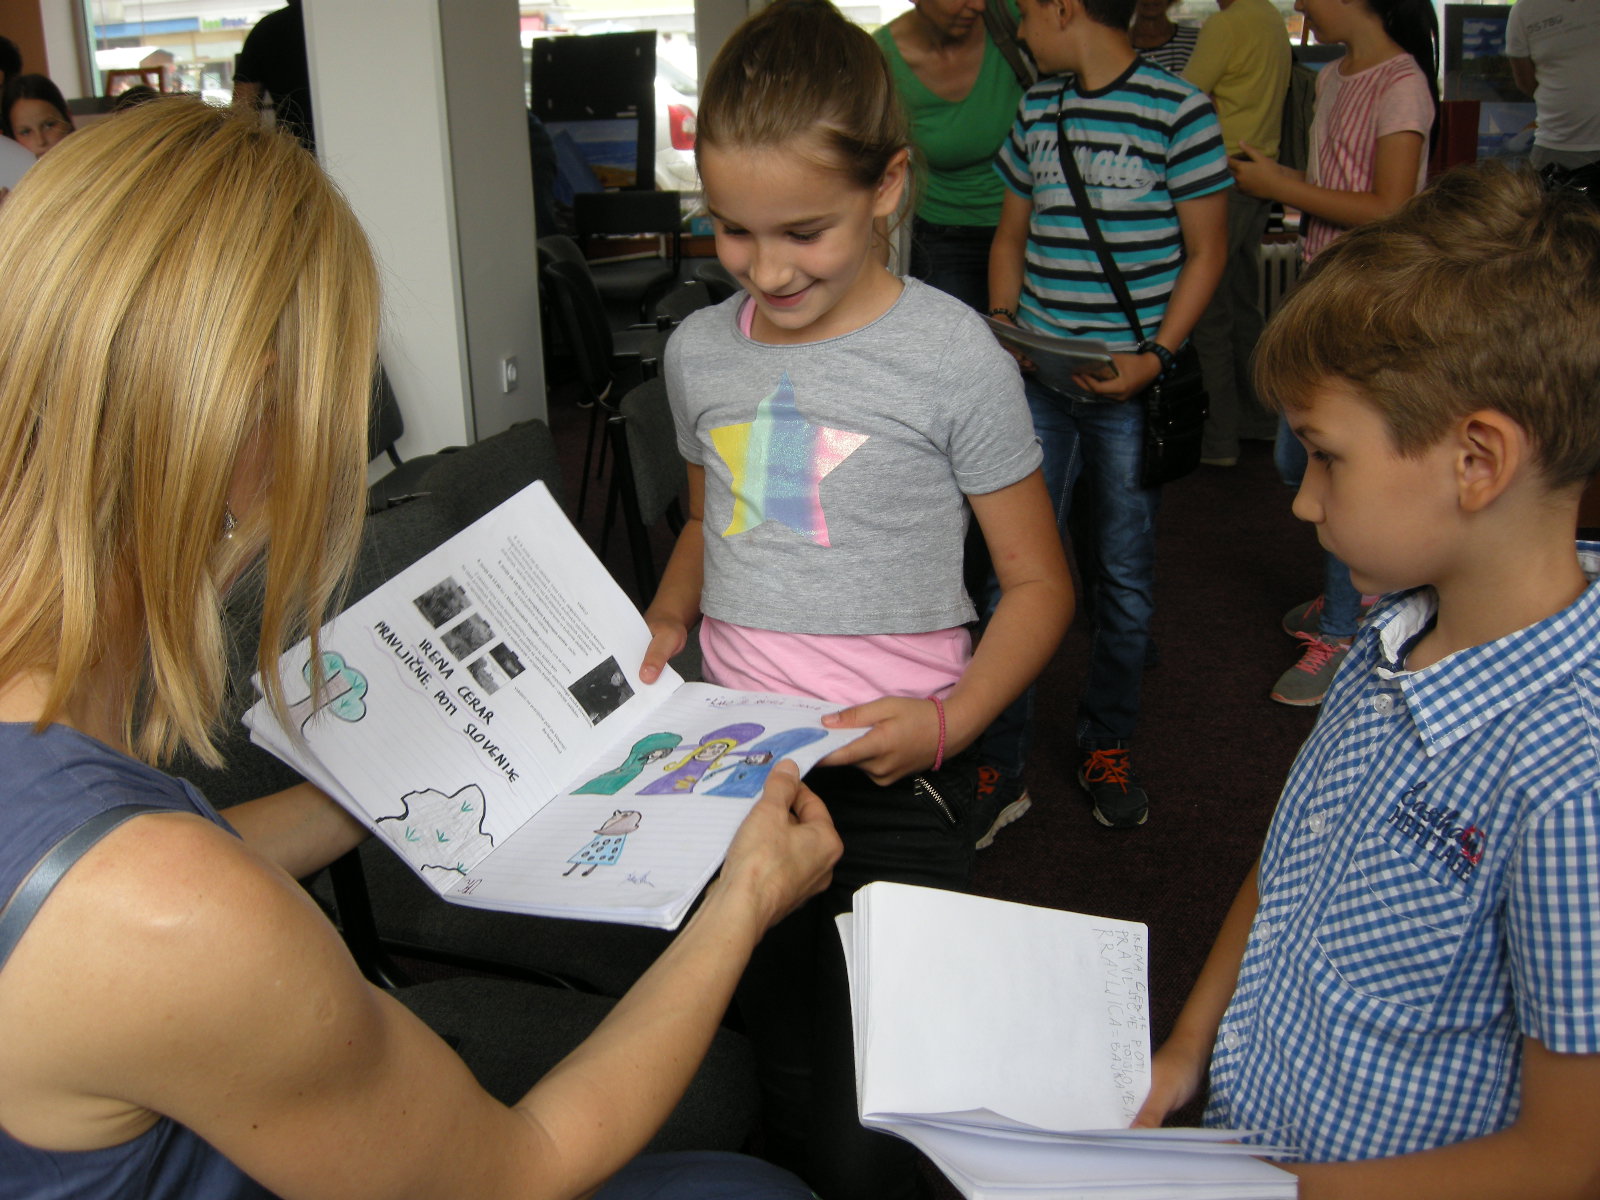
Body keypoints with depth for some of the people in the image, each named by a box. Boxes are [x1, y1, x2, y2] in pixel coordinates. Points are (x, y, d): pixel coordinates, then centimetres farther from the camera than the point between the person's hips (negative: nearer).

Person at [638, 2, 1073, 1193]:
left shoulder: (953, 356, -10)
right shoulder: (701, 350, 4)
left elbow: (1037, 583, -5)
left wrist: (948, 721, -20)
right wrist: (665, 623, 2)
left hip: (891, 781, -4)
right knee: (777, 1076, 18)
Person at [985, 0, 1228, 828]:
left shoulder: (1177, 111, -6)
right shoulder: (1036, 110, 10)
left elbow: (1205, 250, -4)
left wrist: (1156, 356, -15)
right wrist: (1002, 322, 2)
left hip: (1129, 385, -4)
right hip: (1036, 379, 4)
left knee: (1123, 573, 8)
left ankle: (1107, 746, 26)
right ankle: (999, 752, 15)